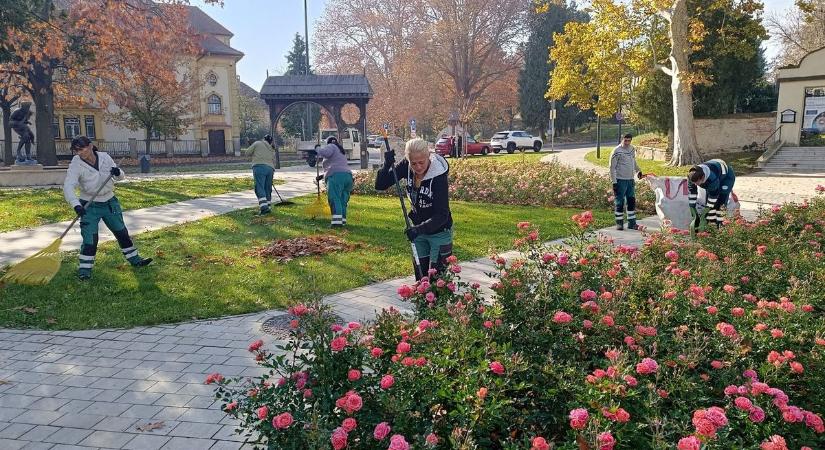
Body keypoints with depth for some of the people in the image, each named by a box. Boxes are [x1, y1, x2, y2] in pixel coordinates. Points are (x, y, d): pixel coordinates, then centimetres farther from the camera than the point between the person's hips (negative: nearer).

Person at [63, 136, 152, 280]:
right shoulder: (76, 165, -17)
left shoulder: (104, 157, -7)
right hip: (89, 206, -4)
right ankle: (84, 269, 3)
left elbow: (120, 177, 2)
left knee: (122, 232, 13)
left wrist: (118, 172, -24)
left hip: (109, 202, 4)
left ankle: (134, 259, 27)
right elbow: (68, 187, -29)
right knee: (90, 238, -10)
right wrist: (76, 205, -45)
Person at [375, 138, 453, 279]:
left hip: (439, 232, -5)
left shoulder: (439, 177, -28)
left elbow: (442, 215, -29)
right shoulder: (407, 166, -14)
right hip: (418, 229, 5)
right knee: (420, 274, 14)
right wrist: (387, 165, -29)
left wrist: (421, 229, -43)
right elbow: (380, 185, -11)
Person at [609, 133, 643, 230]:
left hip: (630, 180, 6)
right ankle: (619, 223, 7)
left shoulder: (632, 149, 9)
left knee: (632, 202, 10)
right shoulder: (617, 151, -12)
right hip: (620, 180, -6)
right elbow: (612, 167, -11)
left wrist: (638, 171, 8)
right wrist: (614, 182, -15)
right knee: (619, 203, -2)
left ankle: (632, 223, 18)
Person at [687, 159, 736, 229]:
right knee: (707, 202, -4)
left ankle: (719, 225, -12)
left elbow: (713, 197, -35)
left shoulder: (712, 178, -46)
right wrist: (694, 214, -22)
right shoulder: (692, 177, -30)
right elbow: (691, 194, -22)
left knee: (719, 203, -18)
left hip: (726, 176, -5)